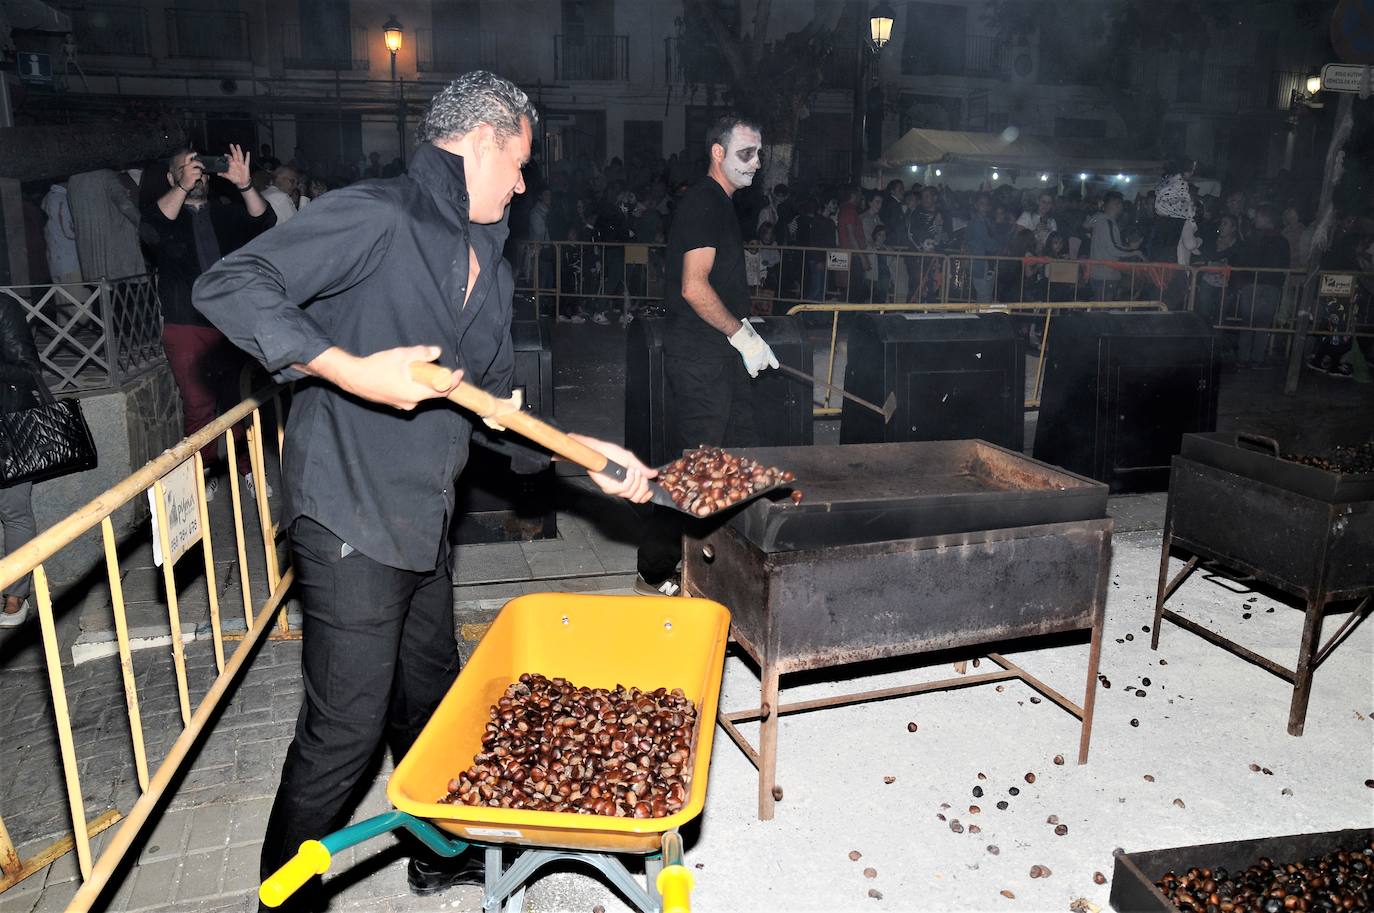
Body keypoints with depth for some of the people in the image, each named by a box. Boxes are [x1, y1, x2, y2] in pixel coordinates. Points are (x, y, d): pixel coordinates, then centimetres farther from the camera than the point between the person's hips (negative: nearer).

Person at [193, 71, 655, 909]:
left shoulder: (491, 265, 14)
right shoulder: (375, 218, -13)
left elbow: (497, 405, 17)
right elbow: (231, 287, -19)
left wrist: (586, 454, 6)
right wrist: (352, 370, -29)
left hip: (425, 523, 9)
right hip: (351, 522, -8)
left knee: (433, 699, 21)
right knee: (346, 730, 2)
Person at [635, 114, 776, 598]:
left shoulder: (721, 205, 19)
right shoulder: (703, 204, -13)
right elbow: (694, 288, -22)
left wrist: (746, 331, 15)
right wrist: (742, 335, -15)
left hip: (721, 350, 11)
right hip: (698, 354, -11)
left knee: (737, 450, 15)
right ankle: (655, 572, 4)